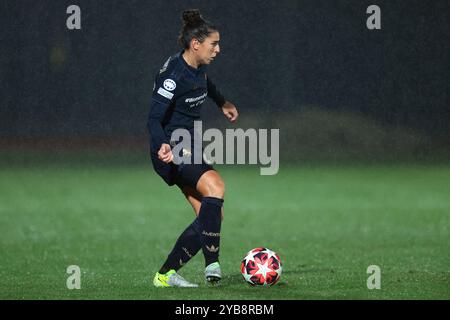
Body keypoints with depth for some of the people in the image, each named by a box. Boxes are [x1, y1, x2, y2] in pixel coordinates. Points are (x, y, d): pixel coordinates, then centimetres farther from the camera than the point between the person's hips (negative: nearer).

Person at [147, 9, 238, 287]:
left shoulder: (198, 68, 7)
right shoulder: (173, 74, -19)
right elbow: (154, 119, -22)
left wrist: (223, 102, 45)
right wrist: (162, 146, -39)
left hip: (189, 149, 10)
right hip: (171, 152, -10)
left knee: (212, 215, 0)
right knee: (215, 185, -31)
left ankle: (166, 274, 6)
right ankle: (212, 265, -33)